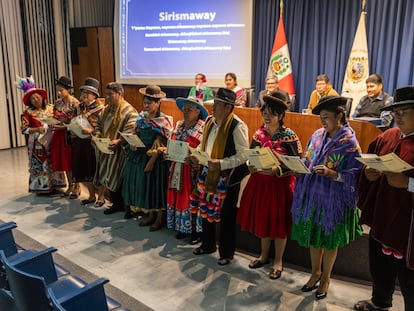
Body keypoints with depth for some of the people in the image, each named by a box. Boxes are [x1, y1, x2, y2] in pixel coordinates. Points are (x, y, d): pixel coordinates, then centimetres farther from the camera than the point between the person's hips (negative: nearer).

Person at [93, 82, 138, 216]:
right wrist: (97, 135, 2)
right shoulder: (107, 109, 13)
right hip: (106, 150, 7)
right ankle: (116, 203, 25)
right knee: (108, 178, 11)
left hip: (119, 151, -7)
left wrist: (118, 141, -33)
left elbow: (130, 133, -20)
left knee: (116, 179, -1)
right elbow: (99, 124, 20)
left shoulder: (129, 111, -12)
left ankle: (121, 204, 17)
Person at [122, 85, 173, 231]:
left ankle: (160, 217, 15)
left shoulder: (163, 120, -11)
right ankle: (150, 214, 25)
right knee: (145, 185, 11)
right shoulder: (142, 117, 8)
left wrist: (152, 161, -19)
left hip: (156, 159, -6)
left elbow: (160, 145, -15)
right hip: (141, 157, 6)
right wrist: (132, 143, -4)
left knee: (156, 185, 1)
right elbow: (136, 135, 17)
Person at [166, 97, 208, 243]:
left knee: (192, 198, 0)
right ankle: (183, 227, 27)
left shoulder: (203, 128, -11)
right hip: (178, 168, 7)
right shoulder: (179, 125, 10)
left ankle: (196, 230, 15)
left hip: (193, 169, -6)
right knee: (179, 196, 11)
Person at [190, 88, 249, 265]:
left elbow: (243, 155, -19)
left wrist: (221, 163, -27)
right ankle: (207, 245, 39)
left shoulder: (237, 126, -17)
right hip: (207, 173, 7)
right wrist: (196, 156, 0)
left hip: (228, 177, -7)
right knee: (205, 210, 17)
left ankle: (227, 253, 25)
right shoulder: (210, 121, 7)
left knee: (226, 217, 6)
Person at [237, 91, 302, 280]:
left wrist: (276, 170, -27)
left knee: (279, 223, 7)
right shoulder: (259, 133, 3)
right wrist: (251, 165, -15)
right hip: (260, 183, 5)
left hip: (280, 185, -5)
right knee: (262, 219, 16)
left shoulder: (289, 136, -12)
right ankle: (264, 255, 36)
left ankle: (278, 262, 26)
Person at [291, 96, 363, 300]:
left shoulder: (349, 142, -12)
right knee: (313, 237, 17)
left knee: (330, 240, 12)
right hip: (312, 195, 5)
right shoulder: (317, 135, 3)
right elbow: (306, 162, 11)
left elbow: (354, 174, -13)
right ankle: (315, 272, 39)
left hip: (333, 200, -5)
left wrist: (331, 173, -28)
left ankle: (325, 278, 34)